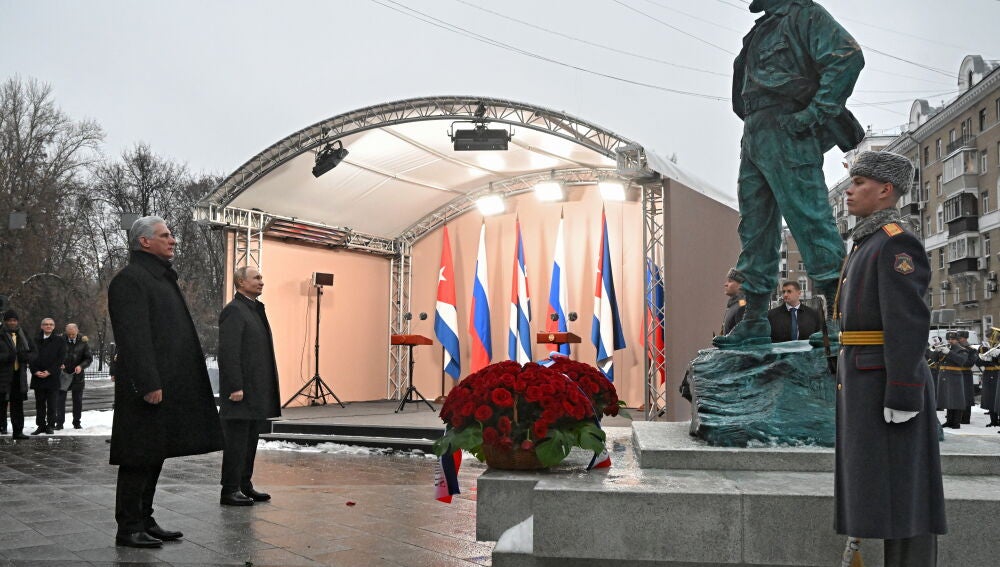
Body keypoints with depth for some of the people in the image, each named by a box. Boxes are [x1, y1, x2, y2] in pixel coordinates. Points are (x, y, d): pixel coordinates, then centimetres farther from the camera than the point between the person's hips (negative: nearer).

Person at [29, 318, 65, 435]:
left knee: (52, 404, -1)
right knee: (40, 403, 6)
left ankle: (50, 426, 5)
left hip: (53, 377, -2)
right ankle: (41, 426, 12)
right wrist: (35, 371, -7)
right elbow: (31, 357, 7)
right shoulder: (35, 341, 11)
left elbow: (61, 358, -3)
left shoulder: (59, 341, 4)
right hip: (38, 377, 3)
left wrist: (49, 372, -11)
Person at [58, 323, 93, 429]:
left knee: (78, 400, 8)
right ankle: (59, 422, 7)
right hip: (63, 374, -1)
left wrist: (81, 366, -15)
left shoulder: (83, 342, -1)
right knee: (60, 399, -1)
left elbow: (89, 358, 2)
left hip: (77, 375, 1)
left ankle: (77, 422, 19)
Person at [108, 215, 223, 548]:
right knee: (139, 458, -4)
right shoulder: (131, 280, -10)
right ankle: (128, 528, 3)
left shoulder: (161, 278, 21)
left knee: (154, 456, 13)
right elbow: (133, 337, -19)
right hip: (148, 388, -10)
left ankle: (145, 521, 20)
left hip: (168, 385, 10)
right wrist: (149, 384, -24)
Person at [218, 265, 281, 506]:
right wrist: (235, 387, -22)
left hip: (257, 392, 9)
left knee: (250, 441, 14)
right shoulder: (234, 311, -12)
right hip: (241, 391, -9)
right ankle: (230, 491, 4)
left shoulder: (256, 309, 18)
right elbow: (228, 352, -19)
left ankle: (245, 486, 22)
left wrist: (266, 391, 17)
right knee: (236, 441, -3)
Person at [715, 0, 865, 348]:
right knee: (754, 229, 7)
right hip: (754, 138, 9)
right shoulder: (763, 29, 26)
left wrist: (817, 111, -18)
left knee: (809, 221, -13)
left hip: (788, 135, -9)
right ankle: (755, 322, 11)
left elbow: (848, 56, -14)